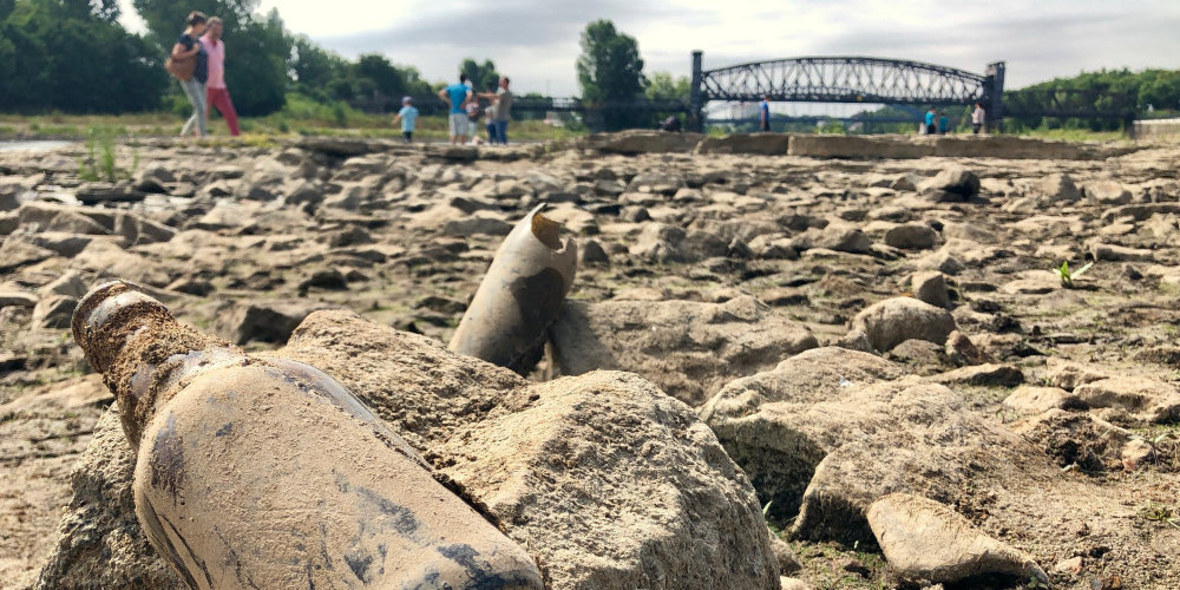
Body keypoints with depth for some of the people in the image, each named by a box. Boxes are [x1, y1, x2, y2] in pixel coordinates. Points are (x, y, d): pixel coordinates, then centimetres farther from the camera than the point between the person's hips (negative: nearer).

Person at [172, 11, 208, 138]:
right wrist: (193, 52, -15)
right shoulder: (185, 37, -8)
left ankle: (183, 134, 19)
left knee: (200, 111, 7)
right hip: (190, 78, -9)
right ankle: (202, 136, -15)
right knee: (200, 109, -15)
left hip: (200, 79, 9)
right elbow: (175, 54, -15)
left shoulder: (198, 39, 16)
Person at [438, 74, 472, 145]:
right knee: (462, 132, 0)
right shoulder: (466, 87, -4)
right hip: (462, 112, -5)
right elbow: (469, 95, -26)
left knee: (454, 133, 5)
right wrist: (464, 103, -13)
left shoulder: (451, 87, 11)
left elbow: (441, 93, 4)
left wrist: (449, 102, 6)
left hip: (452, 112, 5)